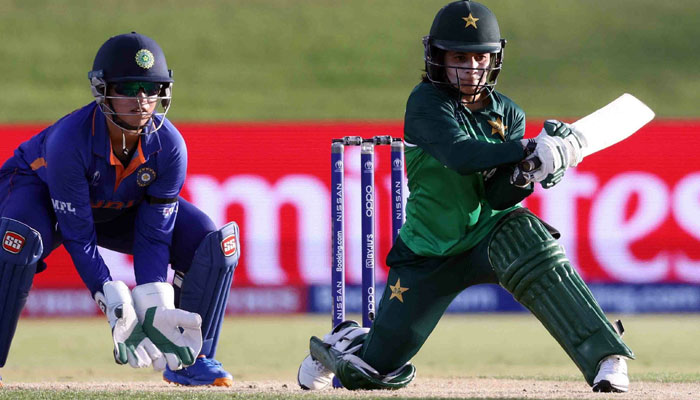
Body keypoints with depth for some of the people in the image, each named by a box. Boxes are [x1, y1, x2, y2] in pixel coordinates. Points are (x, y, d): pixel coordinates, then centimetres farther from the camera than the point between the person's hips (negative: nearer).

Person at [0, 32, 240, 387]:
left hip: (122, 210, 4)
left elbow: (154, 235, -20)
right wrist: (115, 307, -39)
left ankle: (192, 357, -2)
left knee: (215, 242, -14)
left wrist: (154, 306, -33)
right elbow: (78, 238, -33)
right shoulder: (69, 140, -38)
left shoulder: (169, 145, -27)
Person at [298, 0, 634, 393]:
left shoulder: (507, 114, -1)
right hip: (428, 253, -1)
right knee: (377, 372, 1)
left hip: (489, 234, 1)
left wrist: (529, 171, -32)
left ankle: (605, 357, -39)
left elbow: (499, 197, -11)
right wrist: (528, 151, -43)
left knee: (526, 237, -35)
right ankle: (346, 341, 41)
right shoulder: (427, 102, -13)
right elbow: (458, 154, -33)